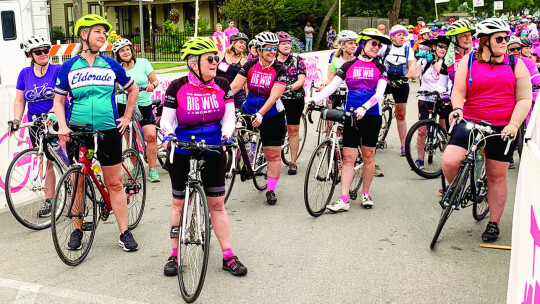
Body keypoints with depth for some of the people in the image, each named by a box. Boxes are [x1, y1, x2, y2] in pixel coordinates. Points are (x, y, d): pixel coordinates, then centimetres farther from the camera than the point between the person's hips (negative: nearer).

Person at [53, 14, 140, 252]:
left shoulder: (111, 65, 5)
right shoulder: (69, 67, 3)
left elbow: (133, 90, 17)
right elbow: (59, 100, 7)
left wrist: (126, 117, 10)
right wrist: (62, 126, -7)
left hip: (108, 130, 0)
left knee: (114, 183, 2)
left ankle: (125, 233, 8)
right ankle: (77, 230, 23)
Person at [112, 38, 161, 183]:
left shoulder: (143, 62, 0)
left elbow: (155, 81, 1)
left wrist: (152, 85, -21)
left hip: (144, 105, -1)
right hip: (125, 105, 2)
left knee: (151, 136, -15)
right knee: (130, 140, 3)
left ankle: (152, 169, -6)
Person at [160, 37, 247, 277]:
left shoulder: (222, 86, 0)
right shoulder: (177, 87, -8)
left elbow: (229, 117, 1)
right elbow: (166, 119, -4)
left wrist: (226, 135, -19)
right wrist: (168, 135, -24)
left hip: (213, 152, 2)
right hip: (182, 152, -1)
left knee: (217, 204, 5)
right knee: (179, 203, 8)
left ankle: (228, 256, 13)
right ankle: (174, 255, 23)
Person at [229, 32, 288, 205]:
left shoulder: (280, 70, -12)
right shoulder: (250, 66, -5)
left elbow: (274, 96, -22)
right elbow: (235, 86, -13)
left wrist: (260, 114, -35)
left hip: (271, 115, -2)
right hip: (249, 111, 2)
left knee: (273, 154, 2)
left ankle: (270, 190, 14)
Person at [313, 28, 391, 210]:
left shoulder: (380, 68, 7)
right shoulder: (349, 66, 7)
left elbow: (379, 93, -6)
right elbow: (331, 86, 1)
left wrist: (363, 108, -24)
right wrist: (314, 101, -14)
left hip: (371, 114, 0)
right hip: (351, 113, 0)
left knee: (368, 155, 6)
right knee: (348, 157, -4)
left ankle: (365, 193, 23)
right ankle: (343, 200, -6)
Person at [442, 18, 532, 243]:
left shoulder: (515, 64, 4)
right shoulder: (469, 60, 5)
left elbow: (524, 99, 1)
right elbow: (458, 91, 1)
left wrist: (513, 124, -13)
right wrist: (457, 108, -20)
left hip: (502, 129, 0)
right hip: (470, 122, 0)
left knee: (497, 177, 6)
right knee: (449, 161, -20)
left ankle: (494, 224, 23)